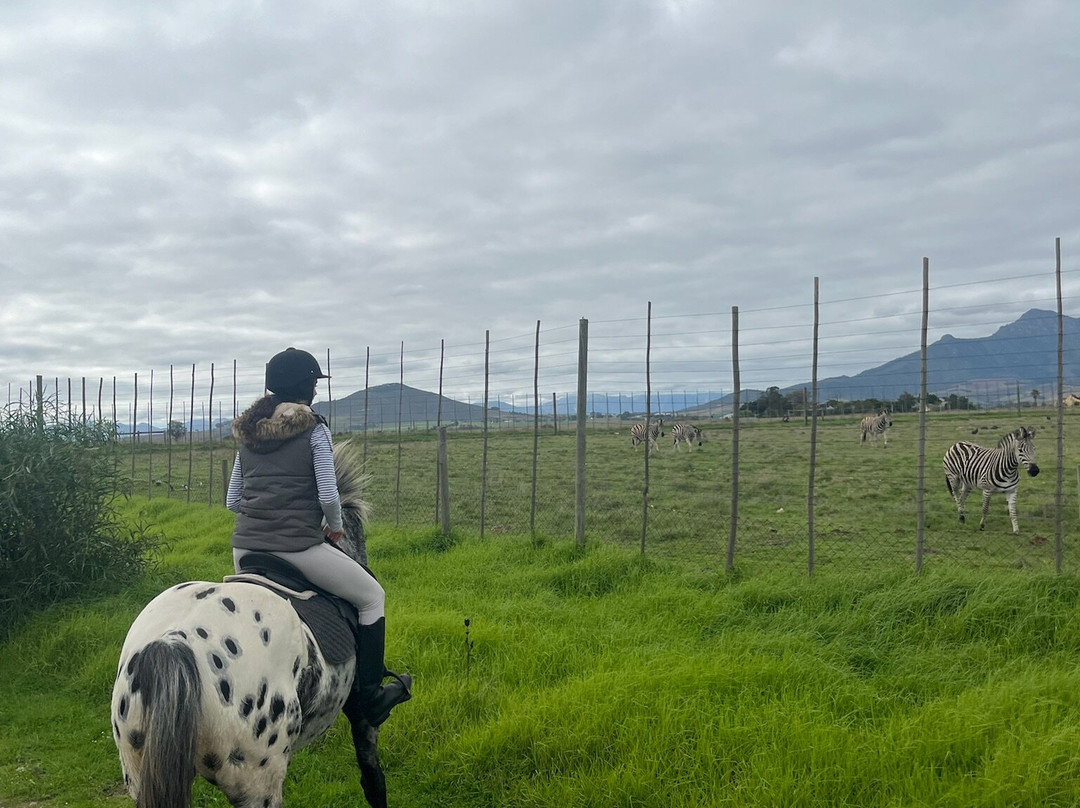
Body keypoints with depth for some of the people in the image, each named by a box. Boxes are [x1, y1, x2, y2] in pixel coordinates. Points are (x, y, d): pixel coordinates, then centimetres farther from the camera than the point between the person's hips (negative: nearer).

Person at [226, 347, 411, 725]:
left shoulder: (248, 433, 12)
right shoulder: (314, 429, -6)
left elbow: (232, 501, 13)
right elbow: (328, 496, -11)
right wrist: (335, 527, 7)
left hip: (244, 547, 6)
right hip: (298, 547, -6)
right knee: (372, 596, 12)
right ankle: (370, 695, 12)